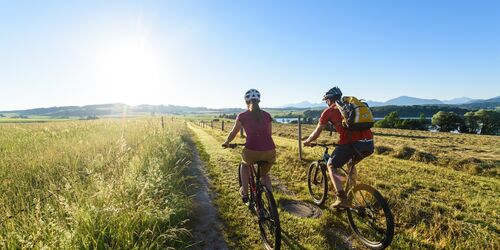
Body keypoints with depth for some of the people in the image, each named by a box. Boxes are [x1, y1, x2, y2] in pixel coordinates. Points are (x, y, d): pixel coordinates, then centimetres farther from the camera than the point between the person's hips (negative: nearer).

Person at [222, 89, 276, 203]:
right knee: (264, 174, 32)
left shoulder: (242, 115, 6)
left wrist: (226, 142, 31)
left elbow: (233, 133, 12)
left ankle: (244, 192, 28)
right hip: (270, 152, 3)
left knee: (245, 164, 34)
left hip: (252, 151, -2)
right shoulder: (266, 115, 14)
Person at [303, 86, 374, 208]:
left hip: (351, 142, -6)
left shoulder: (329, 111, 10)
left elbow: (316, 132, 16)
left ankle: (342, 198, 2)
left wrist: (307, 141, 35)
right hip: (369, 143, 6)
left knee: (331, 165, 15)